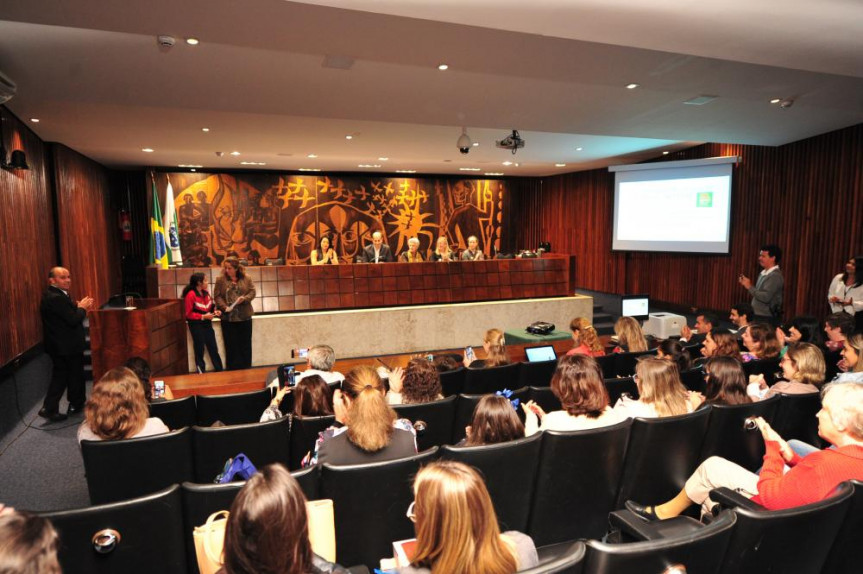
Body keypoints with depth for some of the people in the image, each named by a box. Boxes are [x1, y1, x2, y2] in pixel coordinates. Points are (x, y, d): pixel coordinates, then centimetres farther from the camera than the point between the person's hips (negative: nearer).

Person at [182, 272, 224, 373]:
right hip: (196, 325, -6)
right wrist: (203, 316, -20)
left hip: (207, 324, 6)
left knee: (213, 348, 10)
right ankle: (201, 373, 17)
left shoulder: (206, 293, 5)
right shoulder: (191, 295, -16)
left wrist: (215, 311, -2)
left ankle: (219, 371, 18)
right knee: (199, 350, 5)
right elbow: (188, 314, -14)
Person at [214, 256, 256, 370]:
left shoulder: (247, 278, 2)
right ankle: (233, 369, 16)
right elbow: (218, 296, -4)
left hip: (244, 317, 1)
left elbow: (252, 292, -1)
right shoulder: (220, 280, 0)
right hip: (228, 318, -1)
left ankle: (246, 369, 21)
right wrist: (224, 307, -19)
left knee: (245, 344, 9)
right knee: (231, 345, 6)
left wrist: (244, 298, -20)